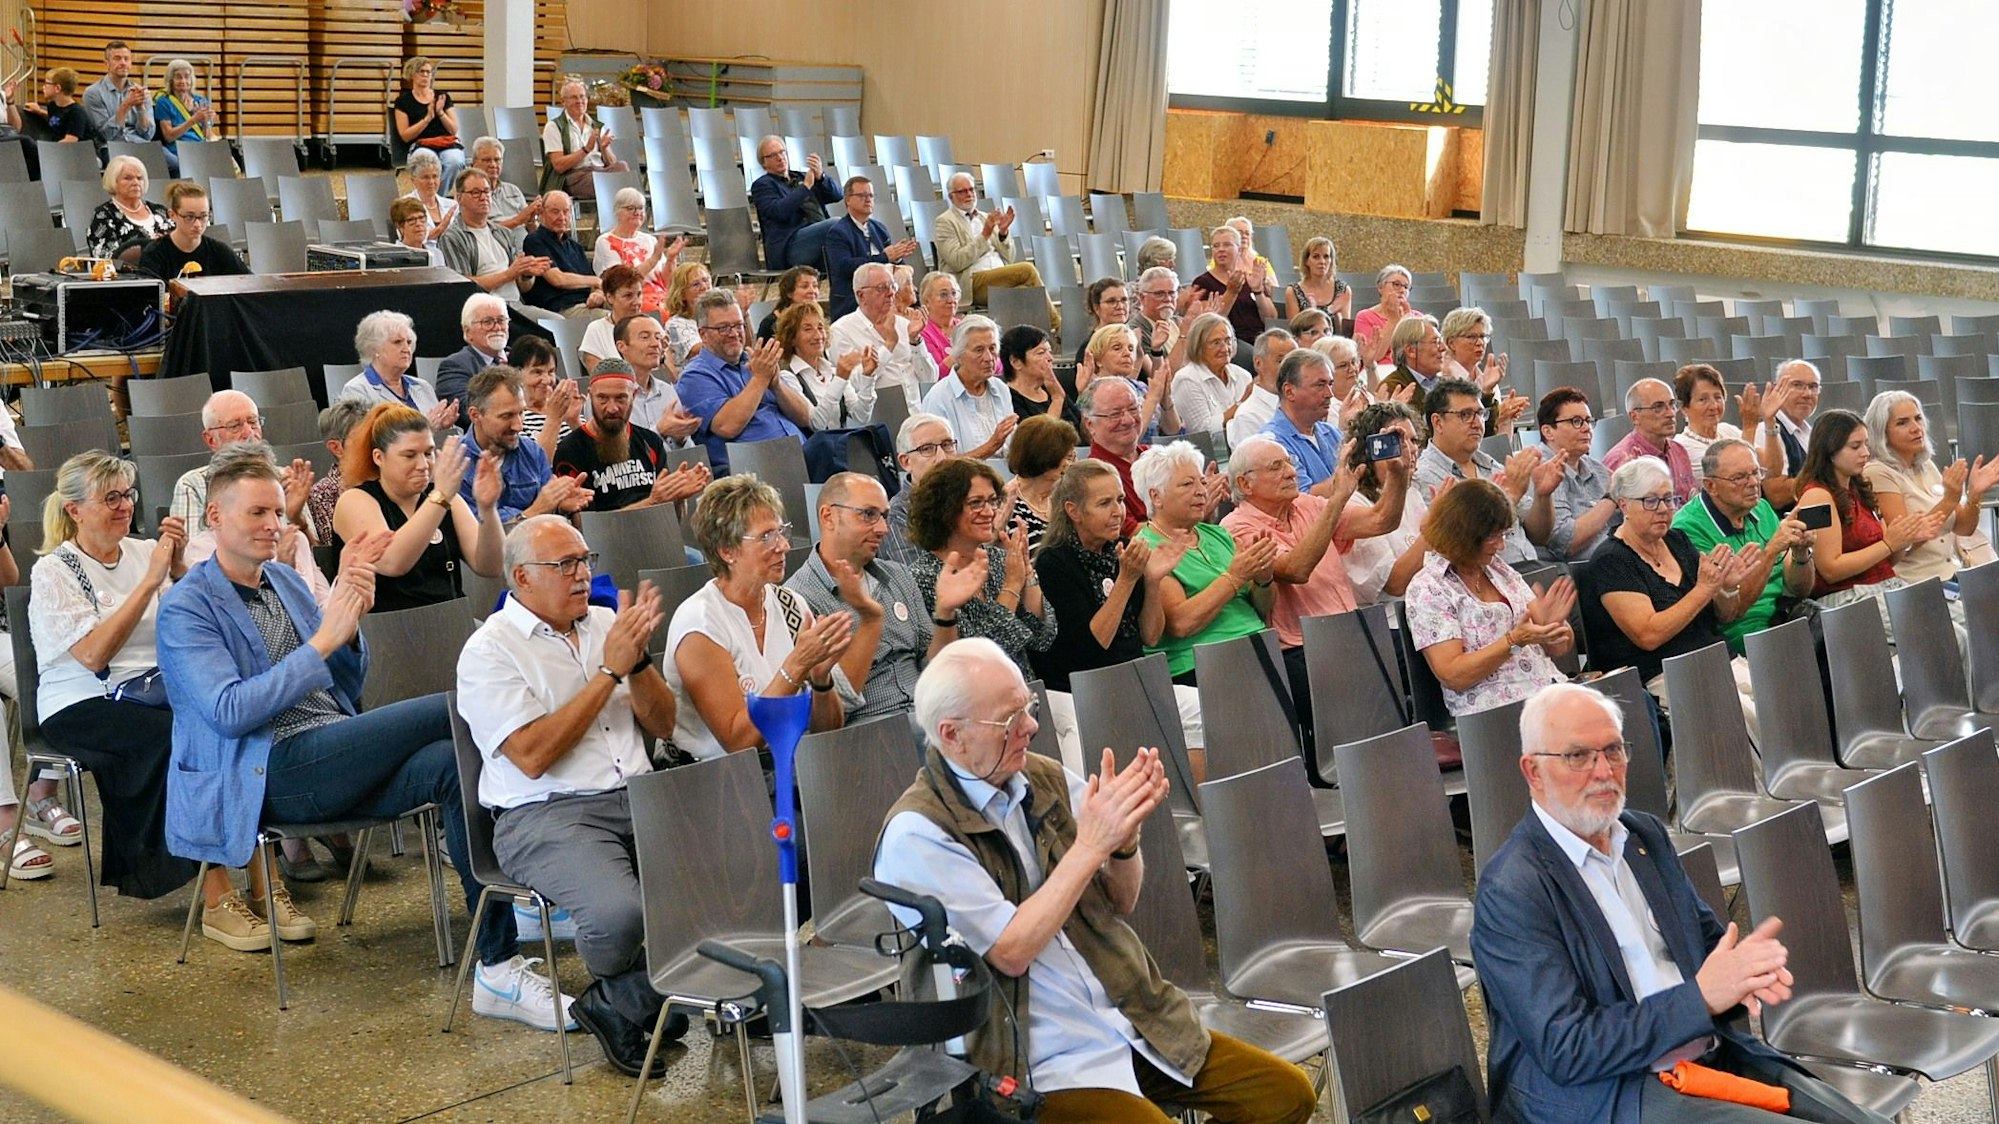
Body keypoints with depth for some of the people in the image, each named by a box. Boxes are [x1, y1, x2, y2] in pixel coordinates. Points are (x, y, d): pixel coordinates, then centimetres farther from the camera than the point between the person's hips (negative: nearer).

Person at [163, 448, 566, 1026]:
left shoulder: (284, 579, 21)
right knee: (455, 711, -21)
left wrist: (349, 625, -1)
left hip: (334, 757, 6)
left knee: (454, 763, -24)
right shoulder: (187, 607, 0)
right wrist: (321, 642, -17)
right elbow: (230, 712, -14)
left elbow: (346, 689, 20)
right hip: (273, 773, -6)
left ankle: (497, 966, -28)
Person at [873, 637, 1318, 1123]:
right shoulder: (916, 835, -13)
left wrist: (1124, 834, -11)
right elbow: (1010, 951, -19)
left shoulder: (1044, 779, 5)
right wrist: (1090, 845, -21)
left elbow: (1121, 901, 11)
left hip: (1134, 1023, 7)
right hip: (1040, 1064, -6)